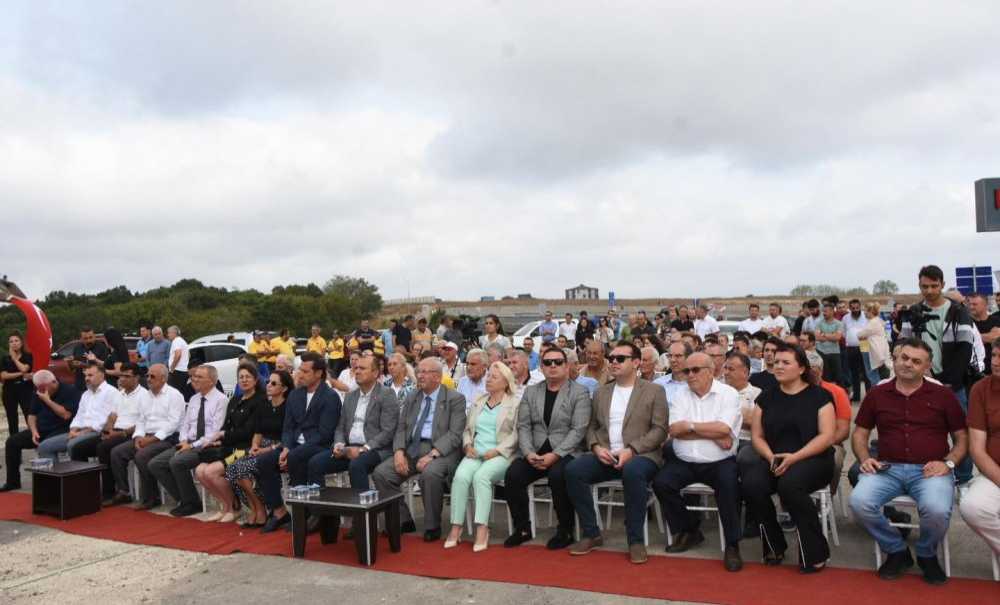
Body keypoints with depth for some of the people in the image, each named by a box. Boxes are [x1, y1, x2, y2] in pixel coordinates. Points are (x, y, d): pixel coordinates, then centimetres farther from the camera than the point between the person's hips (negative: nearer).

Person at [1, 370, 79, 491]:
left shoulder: (70, 391, -12)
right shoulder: (38, 393, 10)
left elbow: (66, 415, -22)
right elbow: (32, 415, 13)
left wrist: (48, 400, -19)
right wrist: (34, 431, -5)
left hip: (61, 430, -7)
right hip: (41, 430, 8)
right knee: (12, 441, -3)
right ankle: (13, 481, 7)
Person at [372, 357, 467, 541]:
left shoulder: (455, 399, 0)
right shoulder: (411, 398, 18)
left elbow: (455, 434, -10)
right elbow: (401, 428, 14)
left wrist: (432, 454, -22)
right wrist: (399, 451, -6)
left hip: (440, 451, -6)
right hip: (411, 449, 6)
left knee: (430, 474, -36)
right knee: (380, 473, -14)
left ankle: (432, 527, -13)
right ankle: (403, 521, 3)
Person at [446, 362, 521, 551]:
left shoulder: (515, 403, 5)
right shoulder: (478, 402, 21)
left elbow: (516, 434, -5)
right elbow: (467, 430, 22)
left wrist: (496, 451, -15)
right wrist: (468, 445, 1)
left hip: (500, 455, -4)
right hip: (475, 453, 4)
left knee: (481, 476, -33)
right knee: (460, 476, -26)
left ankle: (482, 529, -32)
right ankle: (456, 527, -22)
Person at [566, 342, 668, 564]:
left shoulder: (653, 391, 5)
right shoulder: (601, 392, 18)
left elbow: (660, 430, -3)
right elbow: (592, 426, 17)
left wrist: (631, 450, -16)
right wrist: (596, 447, -5)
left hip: (640, 455, -4)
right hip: (605, 455, 4)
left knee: (633, 471, -39)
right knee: (573, 469, -24)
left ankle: (636, 539, -22)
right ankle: (591, 533, -9)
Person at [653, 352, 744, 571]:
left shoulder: (728, 394, -1)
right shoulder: (681, 395, 8)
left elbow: (724, 429, -17)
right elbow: (673, 429, -7)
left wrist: (690, 426, -9)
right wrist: (713, 433, -11)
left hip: (719, 462, -3)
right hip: (683, 462, 3)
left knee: (729, 484, -31)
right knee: (661, 483, -18)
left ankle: (732, 545, -11)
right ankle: (688, 530, 7)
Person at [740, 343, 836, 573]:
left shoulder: (819, 395, 2)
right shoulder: (766, 397, 13)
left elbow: (827, 436, -6)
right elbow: (757, 436, 10)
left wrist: (795, 457, -18)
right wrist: (771, 457, -11)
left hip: (811, 459, -3)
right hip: (773, 460, 4)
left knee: (790, 484, -36)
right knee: (752, 484, -28)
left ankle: (815, 553, -16)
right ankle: (774, 546, -4)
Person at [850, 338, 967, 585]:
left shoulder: (943, 395, 7)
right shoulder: (877, 394, 11)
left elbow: (962, 437, 11)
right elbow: (860, 433, 16)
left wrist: (948, 463, -7)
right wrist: (865, 458, -3)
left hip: (929, 470, -1)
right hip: (887, 468, 2)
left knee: (937, 510, -33)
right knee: (859, 502, -27)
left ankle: (927, 554, 4)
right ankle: (896, 551, 3)